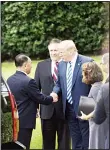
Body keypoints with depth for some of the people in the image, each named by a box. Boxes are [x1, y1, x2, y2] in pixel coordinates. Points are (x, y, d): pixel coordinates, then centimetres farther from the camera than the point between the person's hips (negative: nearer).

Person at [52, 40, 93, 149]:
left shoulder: (87, 62, -10)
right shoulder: (61, 64, 9)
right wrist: (55, 92, -5)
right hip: (69, 107, 6)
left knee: (87, 140, 2)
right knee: (75, 141, 13)